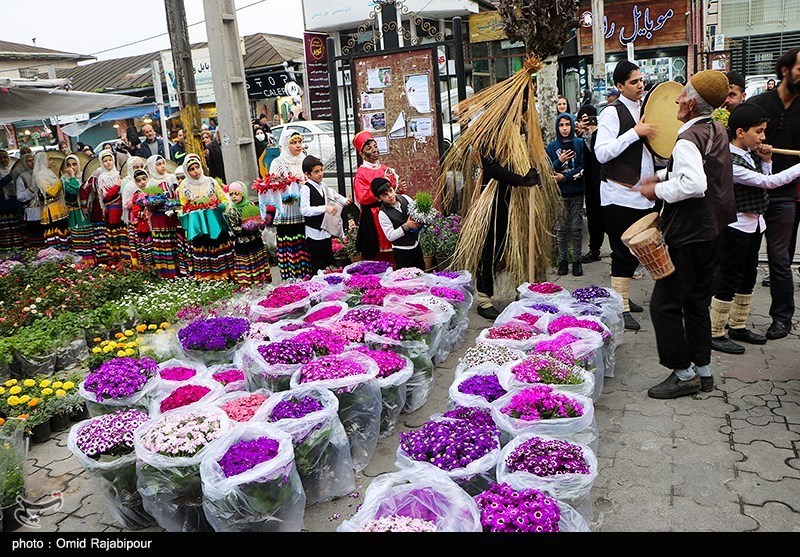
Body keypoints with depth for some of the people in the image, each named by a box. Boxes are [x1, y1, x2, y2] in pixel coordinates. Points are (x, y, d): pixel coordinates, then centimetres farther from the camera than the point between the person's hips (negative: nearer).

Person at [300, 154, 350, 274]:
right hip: (314, 234, -8)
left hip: (326, 231, 8)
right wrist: (325, 208, -29)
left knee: (330, 263, 18)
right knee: (318, 265, -2)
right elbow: (304, 210, -26)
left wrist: (343, 200, 11)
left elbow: (334, 195, 30)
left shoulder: (323, 187, 9)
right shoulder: (306, 188, -16)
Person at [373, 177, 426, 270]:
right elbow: (390, 236, -16)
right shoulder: (383, 213, -16)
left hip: (416, 245, 5)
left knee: (422, 272, 16)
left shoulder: (406, 198, -5)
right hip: (401, 250, -5)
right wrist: (406, 226, -24)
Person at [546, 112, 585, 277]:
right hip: (559, 194, 1)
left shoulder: (580, 144, 4)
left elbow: (583, 167, -4)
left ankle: (577, 260, 9)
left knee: (576, 228, 0)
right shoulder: (551, 147, 7)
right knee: (561, 228, 3)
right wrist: (559, 161, -16)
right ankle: (563, 260, 13)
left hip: (577, 193, -1)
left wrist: (565, 177, -12)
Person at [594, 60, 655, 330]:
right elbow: (601, 153, -20)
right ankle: (621, 308, 5)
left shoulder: (644, 110, 15)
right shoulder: (612, 113, -9)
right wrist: (635, 132, -22)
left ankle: (622, 297, 27)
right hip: (620, 194, -8)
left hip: (643, 194, 8)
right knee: (624, 253, -4)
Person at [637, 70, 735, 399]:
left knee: (664, 304, -3)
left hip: (688, 235, -10)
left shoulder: (688, 139, -20)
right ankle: (703, 370, 26)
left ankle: (684, 374, 5)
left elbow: (694, 184, -34)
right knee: (697, 301, 17)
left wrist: (659, 190, -19)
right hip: (712, 229, 10)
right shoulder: (718, 131, 10)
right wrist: (664, 176, 14)